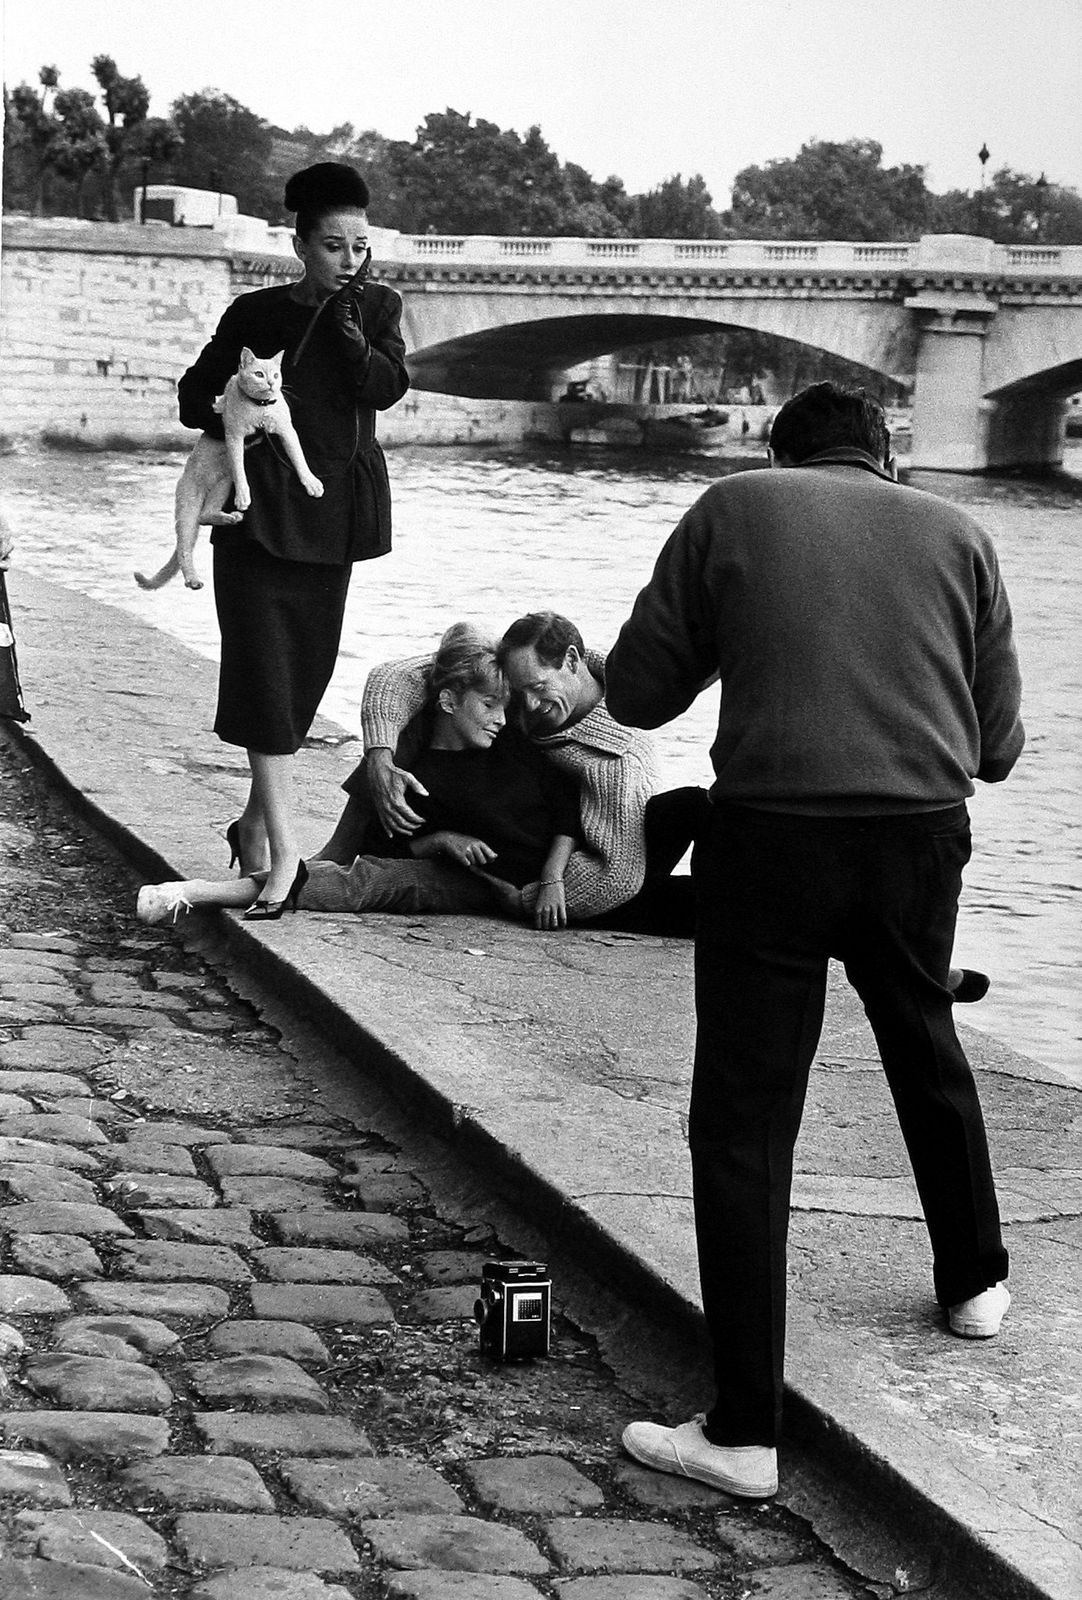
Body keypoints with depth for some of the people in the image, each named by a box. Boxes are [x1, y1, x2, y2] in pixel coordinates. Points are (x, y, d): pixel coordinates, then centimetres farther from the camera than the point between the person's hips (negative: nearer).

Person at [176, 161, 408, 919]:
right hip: (260, 507, -3)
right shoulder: (257, 314, 2)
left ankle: (258, 818, 24)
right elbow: (195, 395, 10)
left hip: (333, 513, 3)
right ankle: (284, 850, -16)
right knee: (265, 666, -12)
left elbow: (388, 387, -8)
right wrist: (232, 417, -8)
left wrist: (345, 318, -13)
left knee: (310, 664, 7)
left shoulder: (378, 309, 8)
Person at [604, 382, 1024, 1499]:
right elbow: (999, 745, 15)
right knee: (927, 1050, 29)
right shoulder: (957, 536, 14)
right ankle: (975, 1282, 49)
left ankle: (744, 1431, 2)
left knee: (744, 1122, 3)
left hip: (772, 831, -3)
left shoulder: (732, 509, 8)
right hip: (923, 833, 3)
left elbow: (633, 692, 7)